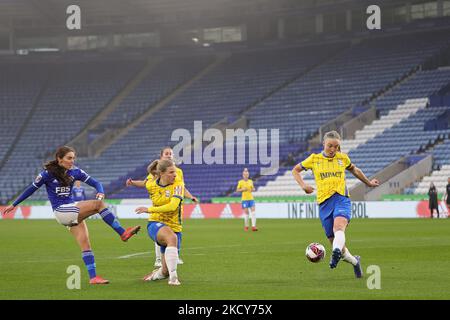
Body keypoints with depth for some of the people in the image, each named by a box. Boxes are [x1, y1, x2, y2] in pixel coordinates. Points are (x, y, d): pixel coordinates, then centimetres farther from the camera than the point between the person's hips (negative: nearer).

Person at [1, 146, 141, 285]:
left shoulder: (75, 172, 4)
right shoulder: (48, 173, -7)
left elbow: (95, 183, 3)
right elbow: (31, 189, 3)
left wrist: (100, 192, -21)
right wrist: (14, 205, 9)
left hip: (73, 211, 5)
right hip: (61, 211, -5)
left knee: (85, 244, -5)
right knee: (99, 204, -21)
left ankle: (93, 277, -3)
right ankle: (122, 232, -19)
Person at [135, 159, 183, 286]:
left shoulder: (178, 184, -12)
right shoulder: (151, 186, -2)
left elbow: (173, 206, -24)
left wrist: (149, 209, -23)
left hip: (174, 226, 1)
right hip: (155, 224, 0)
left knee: (166, 270, 2)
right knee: (172, 237, -39)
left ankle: (159, 273, 40)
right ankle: (173, 277, -38)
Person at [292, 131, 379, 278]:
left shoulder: (343, 158, 11)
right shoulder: (314, 159, 8)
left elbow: (353, 169, 32)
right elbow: (295, 170, 19)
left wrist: (368, 183, 40)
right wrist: (303, 185, 1)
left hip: (341, 199, -1)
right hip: (324, 203, 2)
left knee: (338, 227, -33)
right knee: (334, 241, 4)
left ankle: (337, 254, -60)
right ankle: (355, 261, 30)